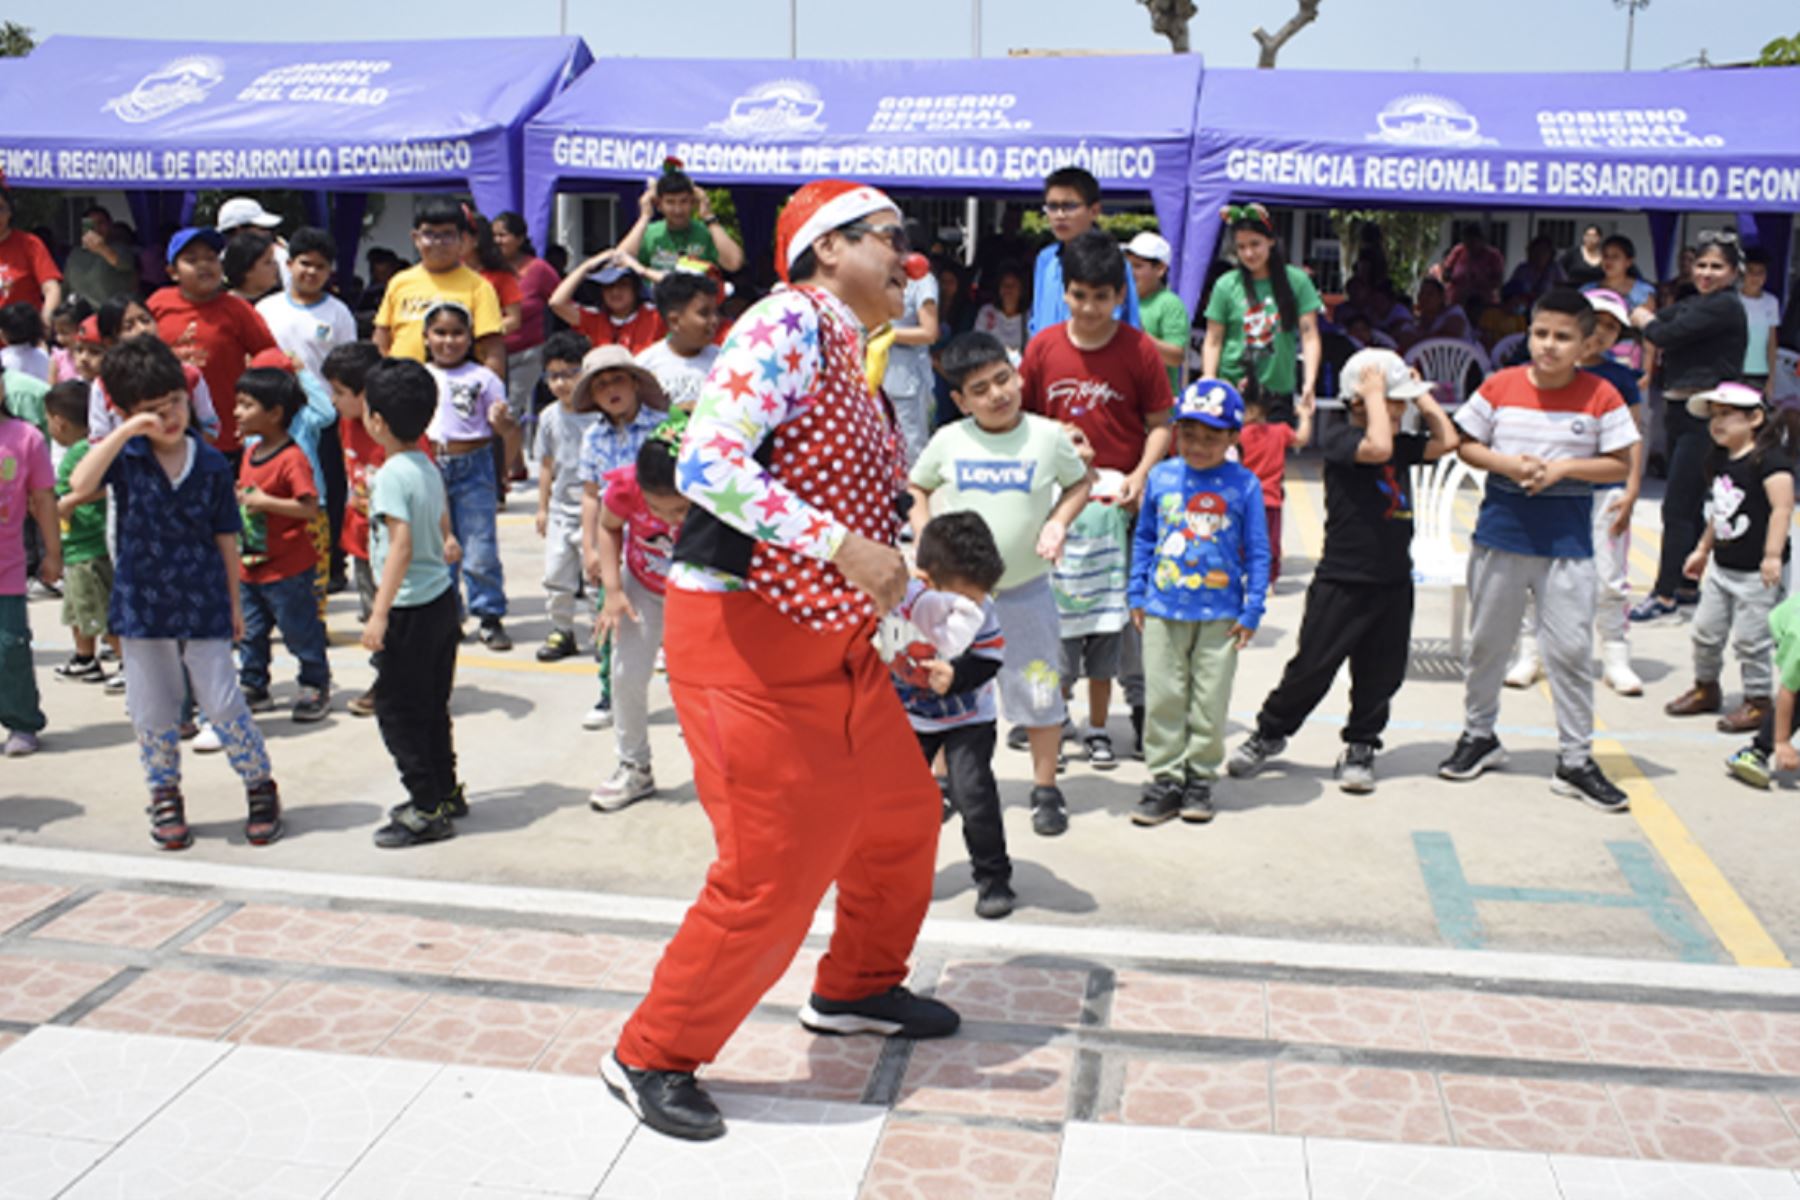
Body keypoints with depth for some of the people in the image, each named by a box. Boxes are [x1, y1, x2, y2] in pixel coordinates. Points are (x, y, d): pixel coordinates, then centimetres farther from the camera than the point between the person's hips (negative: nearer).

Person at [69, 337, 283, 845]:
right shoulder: (125, 456, -5)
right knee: (152, 712, 11)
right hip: (142, 606, 1)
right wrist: (125, 432, -29)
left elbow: (225, 537, 3)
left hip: (203, 604, -1)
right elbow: (80, 484, -26)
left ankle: (260, 787, 20)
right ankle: (165, 798, 30)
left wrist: (234, 601, 6)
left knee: (223, 703, 2)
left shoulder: (211, 464, -3)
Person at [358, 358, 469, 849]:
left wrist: (379, 614, -28)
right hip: (442, 598, 9)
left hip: (411, 609, -9)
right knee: (431, 706, 19)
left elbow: (402, 545, -27)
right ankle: (445, 792, 30)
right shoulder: (427, 467, 6)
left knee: (397, 708, 2)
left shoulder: (391, 475, -19)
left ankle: (429, 809, 5)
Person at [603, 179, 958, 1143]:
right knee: (774, 868, -5)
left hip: (831, 638, 10)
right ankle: (651, 1057, 16)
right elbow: (706, 463, -27)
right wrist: (841, 546, -29)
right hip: (746, 636, -10)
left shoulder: (846, 357, 14)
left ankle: (856, 990, 42)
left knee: (901, 816, 18)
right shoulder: (788, 323, -15)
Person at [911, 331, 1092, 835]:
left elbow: (1078, 482, 9)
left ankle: (1046, 787, 23)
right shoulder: (949, 440, -4)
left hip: (1025, 590, -1)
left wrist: (1057, 522, -8)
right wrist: (924, 534, -3)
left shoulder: (1048, 436, -7)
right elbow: (916, 487, 12)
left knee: (1038, 692, 6)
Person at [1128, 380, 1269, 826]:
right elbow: (1144, 538, 11)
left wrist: (1252, 610, -3)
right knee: (1163, 698, 6)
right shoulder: (1161, 477, 2)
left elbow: (1257, 553, 0)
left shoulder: (1244, 484, -4)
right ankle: (1165, 777, 16)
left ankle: (1200, 777, 21)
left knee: (1210, 701, 7)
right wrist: (1136, 594, 8)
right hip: (1163, 610, 2)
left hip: (1220, 615, -1)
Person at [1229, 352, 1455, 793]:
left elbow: (1448, 440, 10)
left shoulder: (1403, 444, 13)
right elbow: (1377, 447, -28)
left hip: (1393, 582, 7)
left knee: (1380, 675, 11)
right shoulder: (1337, 436, -10)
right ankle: (1269, 732, 21)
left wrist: (1421, 394, 9)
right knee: (1311, 667, 2)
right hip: (1342, 582, -6)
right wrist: (1375, 394, -18)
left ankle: (1360, 748, 26)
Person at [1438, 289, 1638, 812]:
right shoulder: (1499, 386, -1)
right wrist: (1507, 463, -13)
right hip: (1500, 534, 2)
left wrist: (1564, 467, -16)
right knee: (1487, 642, 14)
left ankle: (1576, 760, 11)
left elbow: (1620, 464, -2)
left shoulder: (1600, 396, -5)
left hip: (1568, 543, -2)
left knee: (1571, 650, -1)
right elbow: (1466, 445, 4)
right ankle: (1479, 735, 32)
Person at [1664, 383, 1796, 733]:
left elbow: (1783, 506, -23)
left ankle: (1759, 700, 15)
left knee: (1749, 639, -2)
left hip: (1757, 573, -8)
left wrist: (1773, 555, -27)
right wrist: (1703, 549, 25)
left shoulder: (1769, 458, -17)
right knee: (1706, 631, 15)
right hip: (1722, 567, 8)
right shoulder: (1719, 461, 8)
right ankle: (1706, 688, 34)